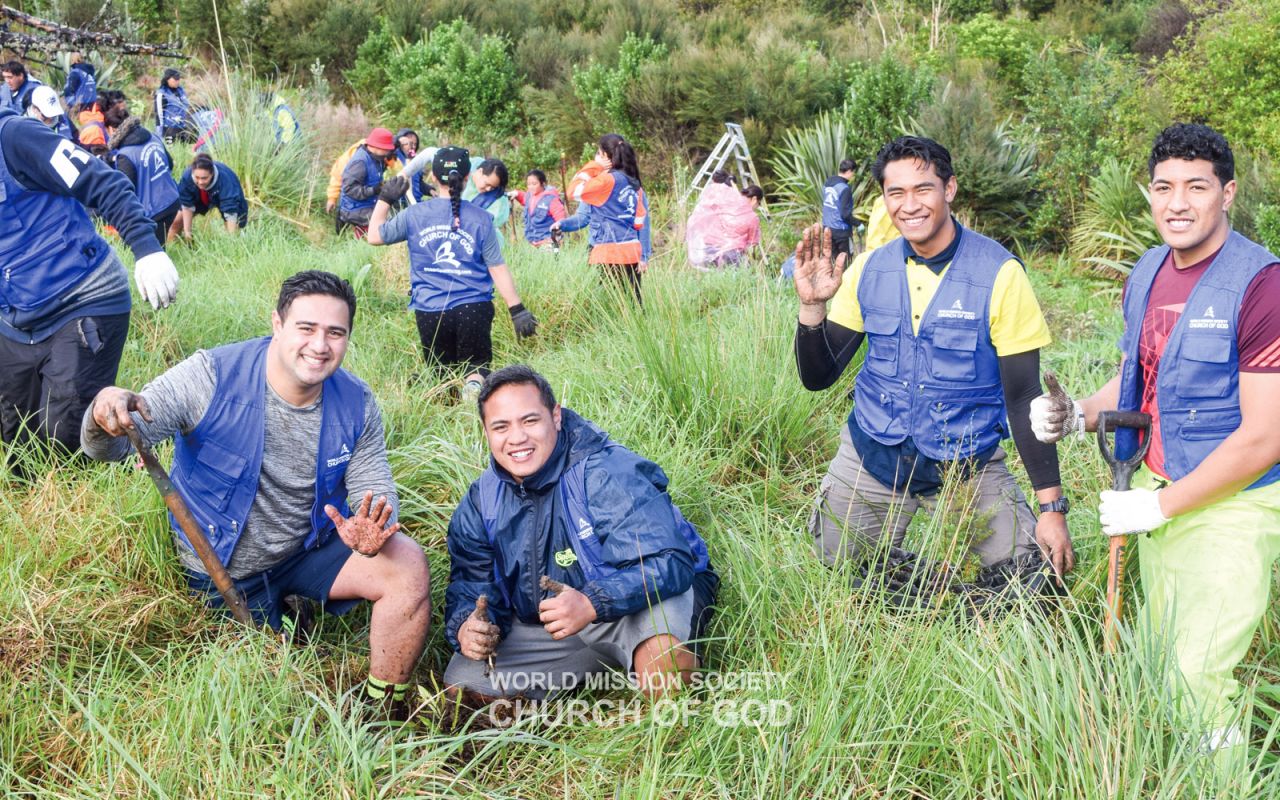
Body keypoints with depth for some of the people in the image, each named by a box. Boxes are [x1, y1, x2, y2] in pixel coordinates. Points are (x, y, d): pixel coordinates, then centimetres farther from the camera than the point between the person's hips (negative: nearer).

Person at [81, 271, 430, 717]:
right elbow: (108, 450, -27)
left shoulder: (355, 404, -11)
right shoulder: (211, 377, -23)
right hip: (224, 570, -2)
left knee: (408, 567, -21)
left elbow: (375, 493, -8)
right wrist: (106, 417, -54)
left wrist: (371, 533, -34)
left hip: (309, 548, 3)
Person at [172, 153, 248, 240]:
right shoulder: (187, 177, -35)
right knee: (176, 222, 0)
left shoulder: (225, 180, -45)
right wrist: (187, 232, -20)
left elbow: (230, 212, -45)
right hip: (199, 198, 3)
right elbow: (187, 206, -21)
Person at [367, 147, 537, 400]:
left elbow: (374, 236, 16)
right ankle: (474, 381, -25)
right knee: (476, 367, 11)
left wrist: (385, 199, 26)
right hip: (474, 308, -1)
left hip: (429, 311, 1)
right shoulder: (480, 219, -1)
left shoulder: (413, 215, 2)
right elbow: (498, 268, -2)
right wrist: (517, 310, 1)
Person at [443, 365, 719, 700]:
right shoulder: (481, 501, -4)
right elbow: (471, 580, 5)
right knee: (461, 683, -5)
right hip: (545, 628, 6)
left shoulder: (609, 474, -24)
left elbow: (668, 562, -32)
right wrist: (465, 625, -20)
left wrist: (592, 604, -47)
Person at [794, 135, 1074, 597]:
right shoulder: (869, 270, -4)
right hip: (872, 456, 3)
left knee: (1034, 572, -13)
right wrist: (812, 305, -20)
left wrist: (1052, 506, -14)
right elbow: (818, 377, -1)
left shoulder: (999, 274, -14)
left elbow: (1023, 395, -11)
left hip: (967, 465, -2)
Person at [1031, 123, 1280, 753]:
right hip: (1159, 493, 7)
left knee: (1197, 680, -7)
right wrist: (1077, 415, 0)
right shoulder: (1146, 275, 6)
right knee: (1160, 664, 12)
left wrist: (1158, 506, -16)